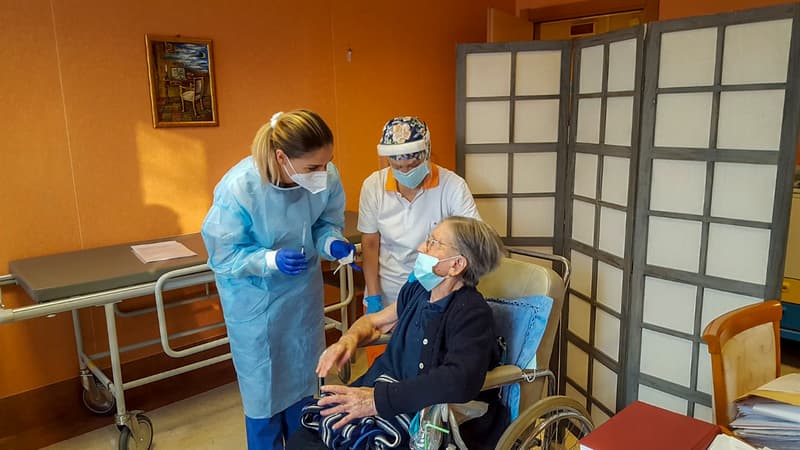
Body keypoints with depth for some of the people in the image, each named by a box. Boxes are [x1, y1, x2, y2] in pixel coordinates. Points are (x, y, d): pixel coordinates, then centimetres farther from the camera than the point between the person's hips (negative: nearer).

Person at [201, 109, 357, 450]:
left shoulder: (326, 176, -25)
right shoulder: (238, 188, -34)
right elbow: (223, 255, -23)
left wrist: (332, 244, -28)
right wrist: (271, 260, -39)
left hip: (303, 290, 4)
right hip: (254, 298, -4)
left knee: (304, 374, 23)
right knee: (263, 382, 14)